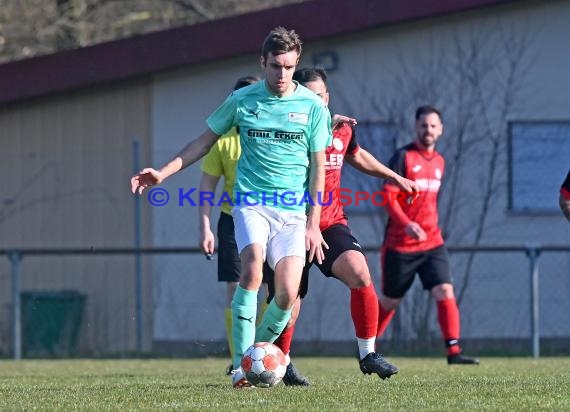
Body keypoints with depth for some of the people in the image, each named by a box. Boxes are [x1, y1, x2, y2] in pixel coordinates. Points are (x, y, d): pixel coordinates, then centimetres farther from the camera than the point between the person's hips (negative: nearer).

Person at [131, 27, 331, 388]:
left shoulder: (312, 106, 1)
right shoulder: (242, 100, 3)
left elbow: (318, 167, 6)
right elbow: (206, 141, 14)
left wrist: (313, 224, 2)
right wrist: (164, 172, 5)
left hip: (293, 209, 1)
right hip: (251, 202, -1)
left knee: (288, 293, -12)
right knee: (252, 270, -26)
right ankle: (242, 365, -22)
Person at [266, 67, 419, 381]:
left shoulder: (343, 129, 4)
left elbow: (356, 156, 27)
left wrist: (395, 178, 34)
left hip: (331, 224, 3)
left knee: (360, 275, -20)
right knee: (288, 305, 0)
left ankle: (367, 354, -10)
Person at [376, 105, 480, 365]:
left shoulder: (439, 161, 12)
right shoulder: (404, 157, -8)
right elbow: (388, 196, -16)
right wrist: (406, 224, -29)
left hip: (432, 241, 4)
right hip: (400, 243, -4)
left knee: (445, 292, -13)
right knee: (390, 301, 7)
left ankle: (454, 351, -16)